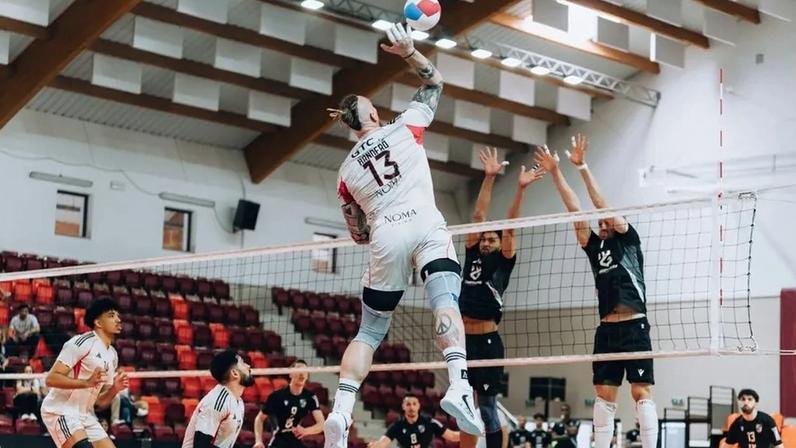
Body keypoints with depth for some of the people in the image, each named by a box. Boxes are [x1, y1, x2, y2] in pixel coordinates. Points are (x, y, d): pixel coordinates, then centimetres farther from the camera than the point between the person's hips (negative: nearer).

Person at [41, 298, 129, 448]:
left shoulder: (112, 355, 12)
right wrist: (87, 382, -28)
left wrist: (114, 389, -5)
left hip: (86, 416, 9)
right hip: (60, 411, -9)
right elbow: (50, 379, -19)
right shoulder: (82, 342, -13)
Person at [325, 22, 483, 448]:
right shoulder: (404, 128, 13)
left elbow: (359, 235, 22)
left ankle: (340, 411, -2)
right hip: (425, 226, -2)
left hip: (386, 240, 2)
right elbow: (435, 82, 25)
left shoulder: (347, 171, 20)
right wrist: (408, 51, 17)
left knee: (369, 331, 12)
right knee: (445, 302, -18)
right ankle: (459, 386, -44)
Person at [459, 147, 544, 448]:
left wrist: (520, 189, -15)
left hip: (488, 341, -4)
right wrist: (489, 177, 1)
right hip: (463, 339, 4)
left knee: (488, 406, -3)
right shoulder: (472, 255, 12)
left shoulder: (504, 262, 3)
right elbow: (479, 216, 7)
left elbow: (510, 227, -6)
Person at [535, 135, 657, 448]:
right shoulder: (595, 248, 16)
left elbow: (604, 206, -4)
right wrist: (555, 172, 9)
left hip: (634, 327, -6)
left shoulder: (629, 240, 5)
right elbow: (575, 210, 13)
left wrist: (582, 168, -7)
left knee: (641, 393, -8)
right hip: (606, 329, 6)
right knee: (604, 395, 5)